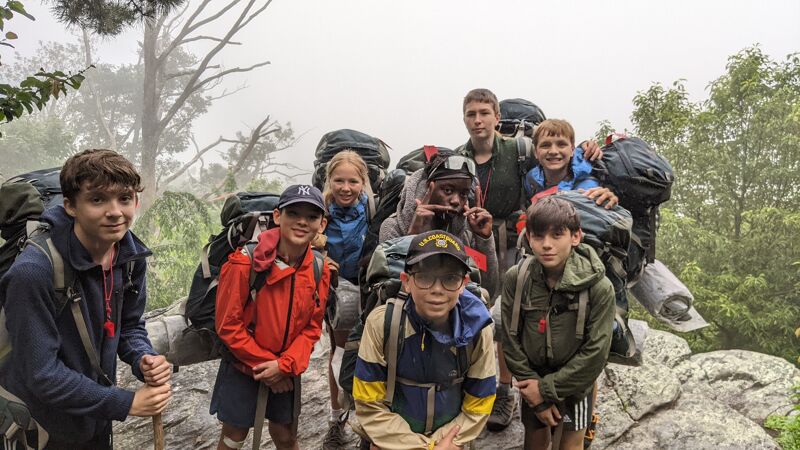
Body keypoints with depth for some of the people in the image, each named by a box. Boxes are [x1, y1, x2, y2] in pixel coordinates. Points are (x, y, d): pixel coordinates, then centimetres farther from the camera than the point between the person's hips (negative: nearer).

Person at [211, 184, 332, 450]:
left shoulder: (319, 270, -8)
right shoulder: (246, 262, -22)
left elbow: (312, 327, -3)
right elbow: (228, 325, -17)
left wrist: (285, 365, -16)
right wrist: (264, 364, -14)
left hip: (286, 371, 4)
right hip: (243, 368, -3)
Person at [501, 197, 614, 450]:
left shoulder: (598, 287, -21)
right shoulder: (515, 279, -16)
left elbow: (596, 350, -18)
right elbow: (511, 340, -10)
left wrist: (547, 388, -16)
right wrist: (534, 391, -10)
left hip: (575, 384, -2)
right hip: (533, 381, 2)